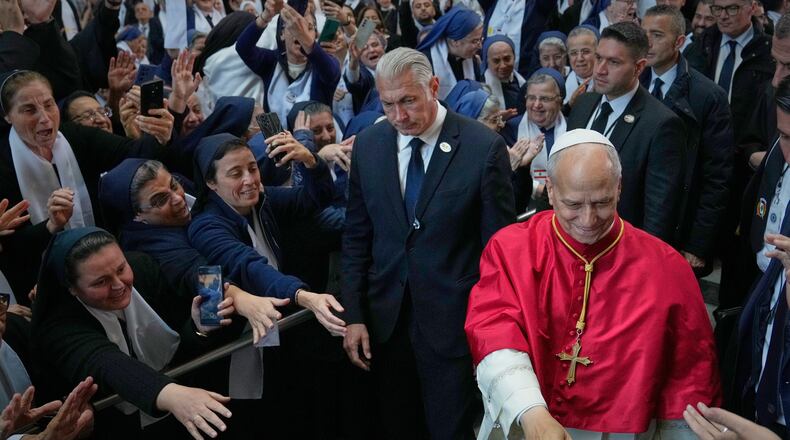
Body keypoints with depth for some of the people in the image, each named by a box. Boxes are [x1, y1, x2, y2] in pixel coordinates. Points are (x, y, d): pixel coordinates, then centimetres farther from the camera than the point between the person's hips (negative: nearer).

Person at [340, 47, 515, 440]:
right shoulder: (368, 145, 2)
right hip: (386, 319, 4)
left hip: (453, 321, -3)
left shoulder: (484, 147, -10)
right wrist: (354, 315, 2)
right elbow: (356, 238, 7)